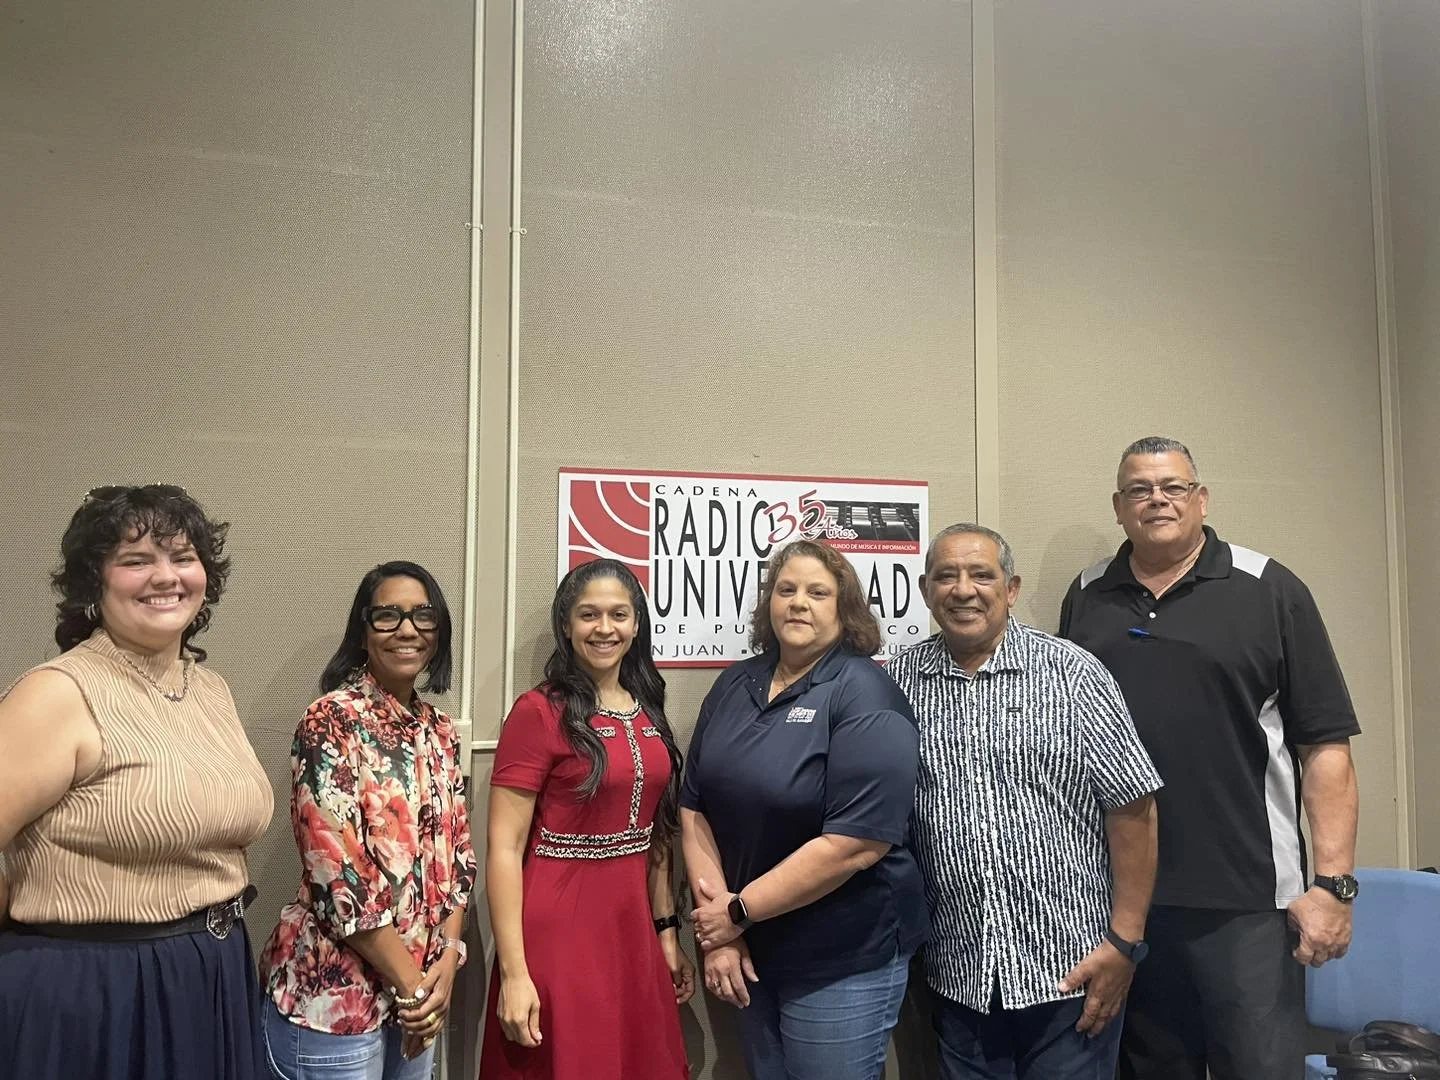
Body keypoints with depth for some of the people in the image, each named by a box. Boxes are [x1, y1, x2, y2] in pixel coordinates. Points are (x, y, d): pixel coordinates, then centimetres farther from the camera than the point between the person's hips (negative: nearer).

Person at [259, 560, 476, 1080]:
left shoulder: (439, 730, 6)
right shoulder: (333, 720, -15)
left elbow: (457, 852, 8)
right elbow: (336, 873, -19)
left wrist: (447, 961, -5)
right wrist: (412, 983, -14)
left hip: (419, 987, 6)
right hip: (335, 995, -6)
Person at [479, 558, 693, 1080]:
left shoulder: (648, 711, 8)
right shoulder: (539, 711, -11)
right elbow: (504, 847, -14)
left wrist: (667, 931, 12)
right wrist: (513, 973, -17)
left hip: (632, 930, 6)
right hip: (557, 933, -6)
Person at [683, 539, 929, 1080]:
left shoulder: (865, 697, -16)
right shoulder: (734, 685, 3)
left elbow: (855, 844, -24)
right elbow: (695, 808, 2)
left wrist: (739, 912, -17)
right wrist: (716, 929, -7)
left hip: (844, 963, -5)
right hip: (755, 953, 6)